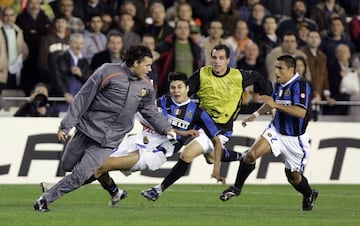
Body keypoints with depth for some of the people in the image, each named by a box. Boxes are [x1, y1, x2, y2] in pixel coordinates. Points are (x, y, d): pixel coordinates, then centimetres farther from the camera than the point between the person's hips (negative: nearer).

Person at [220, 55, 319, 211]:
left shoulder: (301, 85, -21)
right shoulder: (279, 84, 3)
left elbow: (301, 112, -34)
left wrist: (276, 105, -32)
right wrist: (255, 115, 28)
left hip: (294, 138, -6)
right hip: (276, 131, 6)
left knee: (293, 176, 8)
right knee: (251, 154, -15)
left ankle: (309, 195, 39)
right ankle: (236, 188, 0)